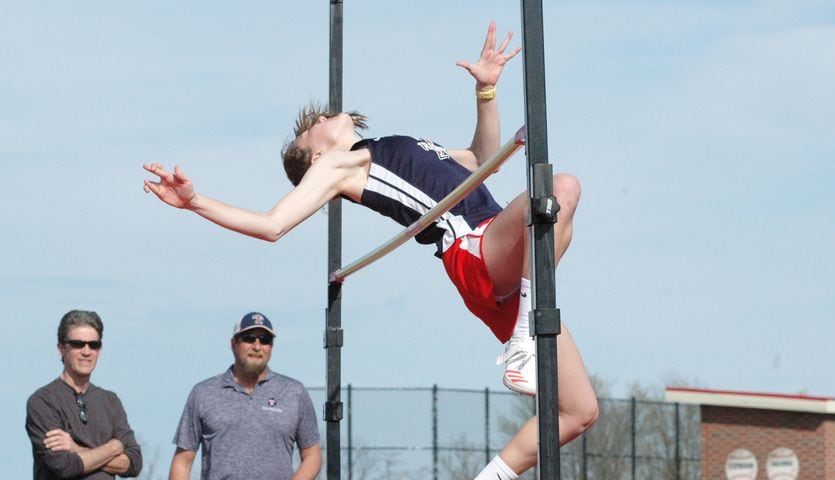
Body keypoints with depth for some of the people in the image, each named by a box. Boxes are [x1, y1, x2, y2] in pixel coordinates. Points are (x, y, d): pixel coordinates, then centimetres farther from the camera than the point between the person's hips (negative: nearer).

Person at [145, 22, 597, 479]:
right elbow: (272, 225, 0)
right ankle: (525, 342, -40)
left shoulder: (402, 151, 35)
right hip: (474, 252, -7)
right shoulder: (337, 165, 12)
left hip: (508, 279, 7)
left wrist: (486, 89, 36)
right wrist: (196, 201, -11)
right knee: (562, 185, -35)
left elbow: (483, 158, 46)